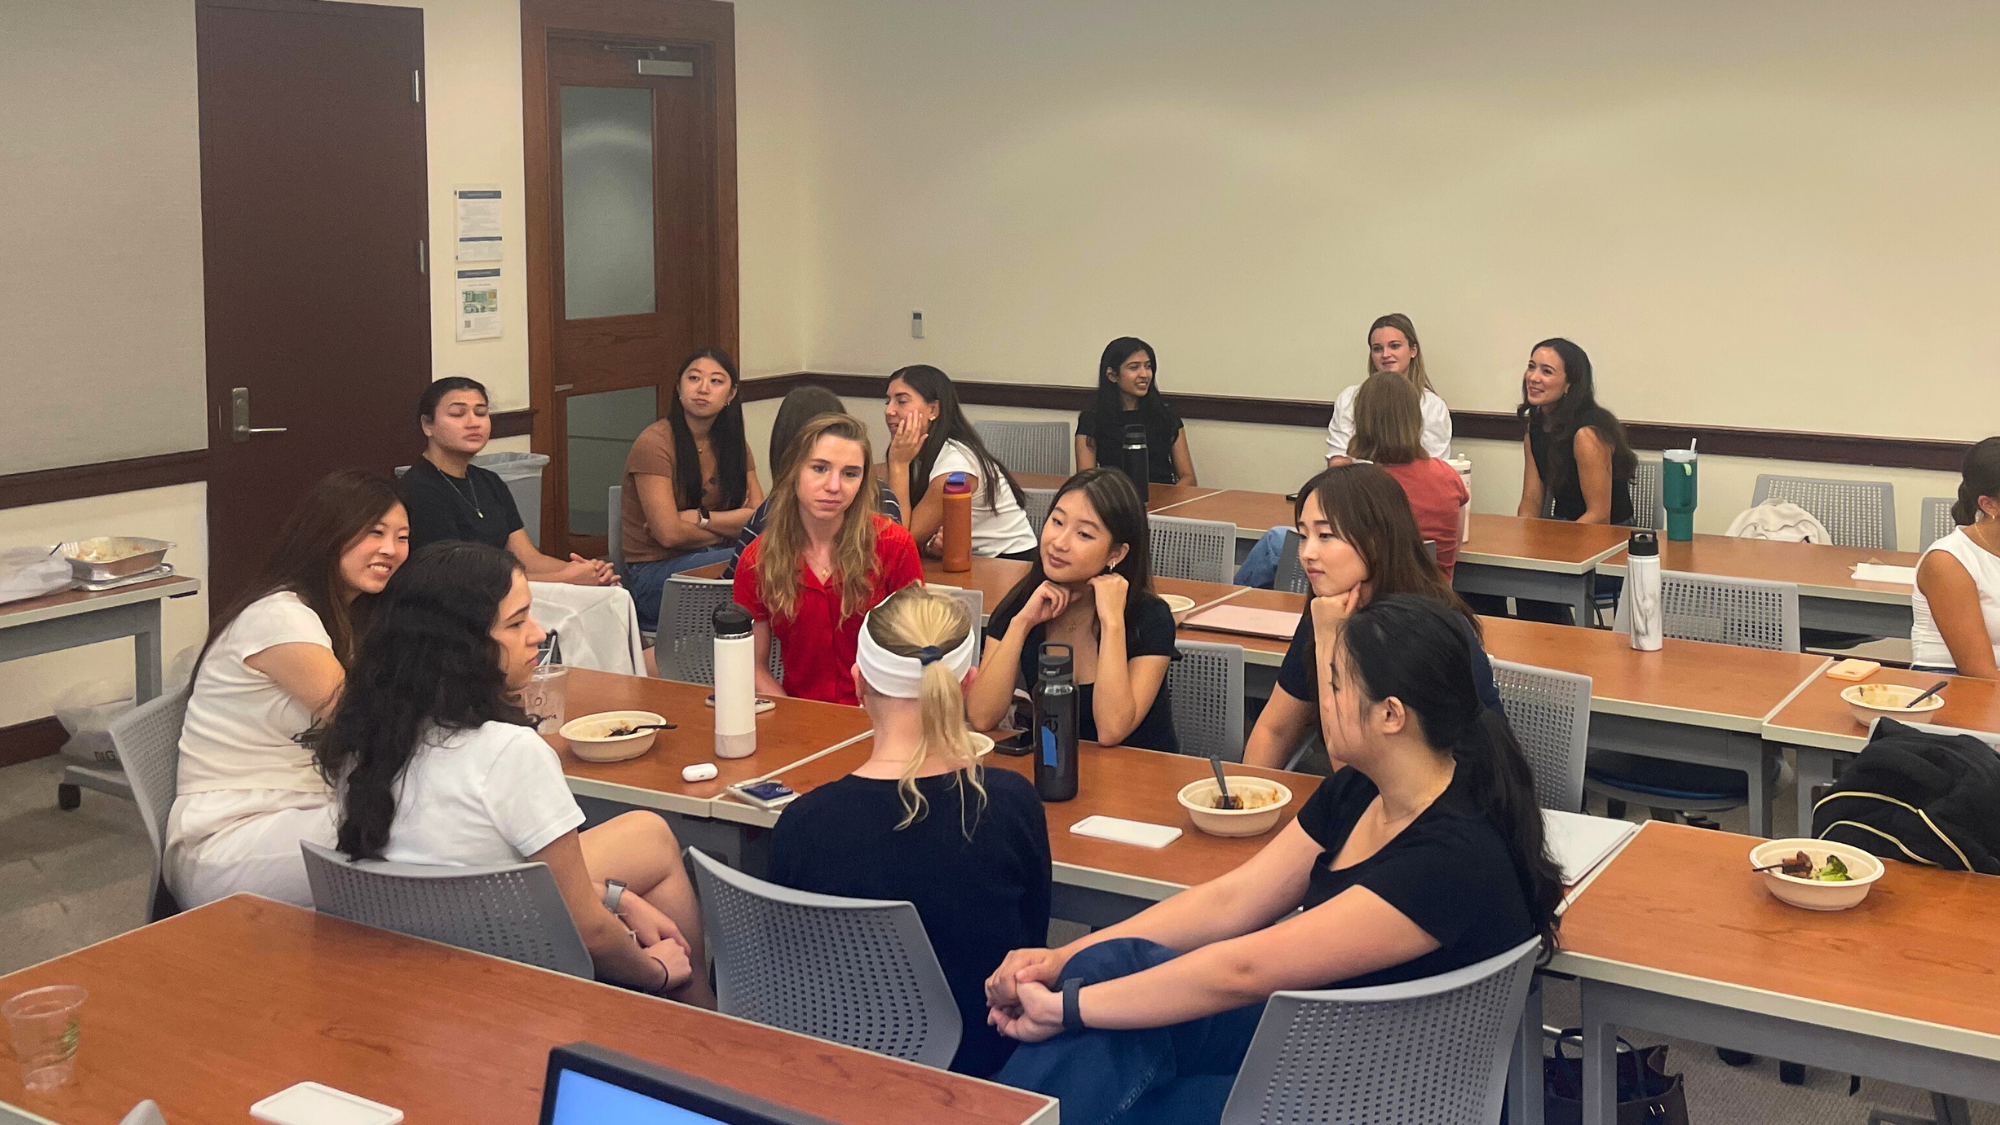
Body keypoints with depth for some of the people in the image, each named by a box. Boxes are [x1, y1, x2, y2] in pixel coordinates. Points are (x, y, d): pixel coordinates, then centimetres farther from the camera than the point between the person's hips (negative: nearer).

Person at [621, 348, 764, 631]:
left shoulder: (733, 445, 10)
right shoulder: (654, 443, -10)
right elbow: (669, 533, -16)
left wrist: (699, 518, -13)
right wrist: (729, 525, -3)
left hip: (710, 558, 6)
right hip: (653, 573, -6)